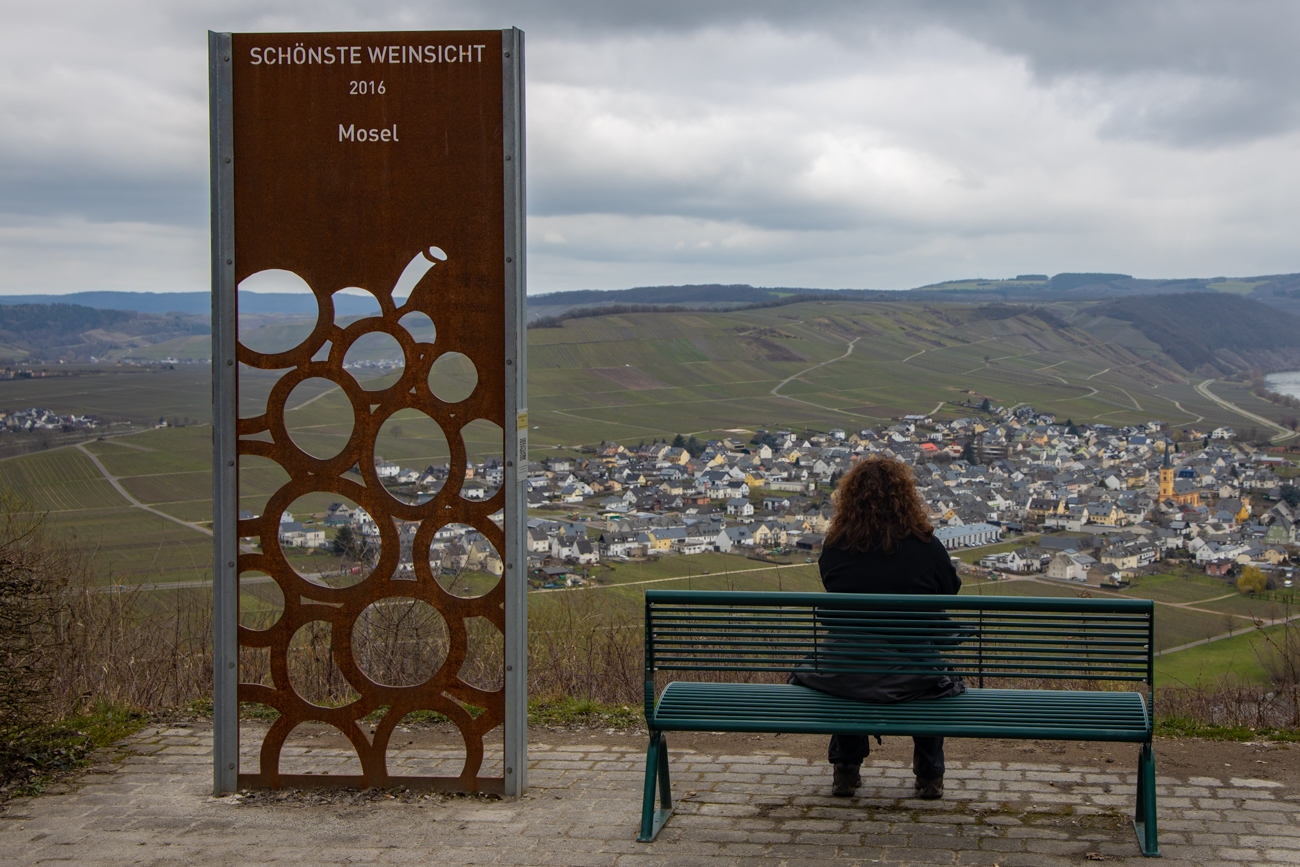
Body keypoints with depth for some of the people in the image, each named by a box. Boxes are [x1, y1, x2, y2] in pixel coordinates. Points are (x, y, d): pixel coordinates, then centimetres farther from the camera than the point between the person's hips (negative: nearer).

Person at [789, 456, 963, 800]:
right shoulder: (926, 546, -11)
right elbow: (951, 591, 6)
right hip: (912, 680, -1)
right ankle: (930, 774, 38)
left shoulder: (834, 548, -7)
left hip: (845, 680, 1)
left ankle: (846, 769, 39)